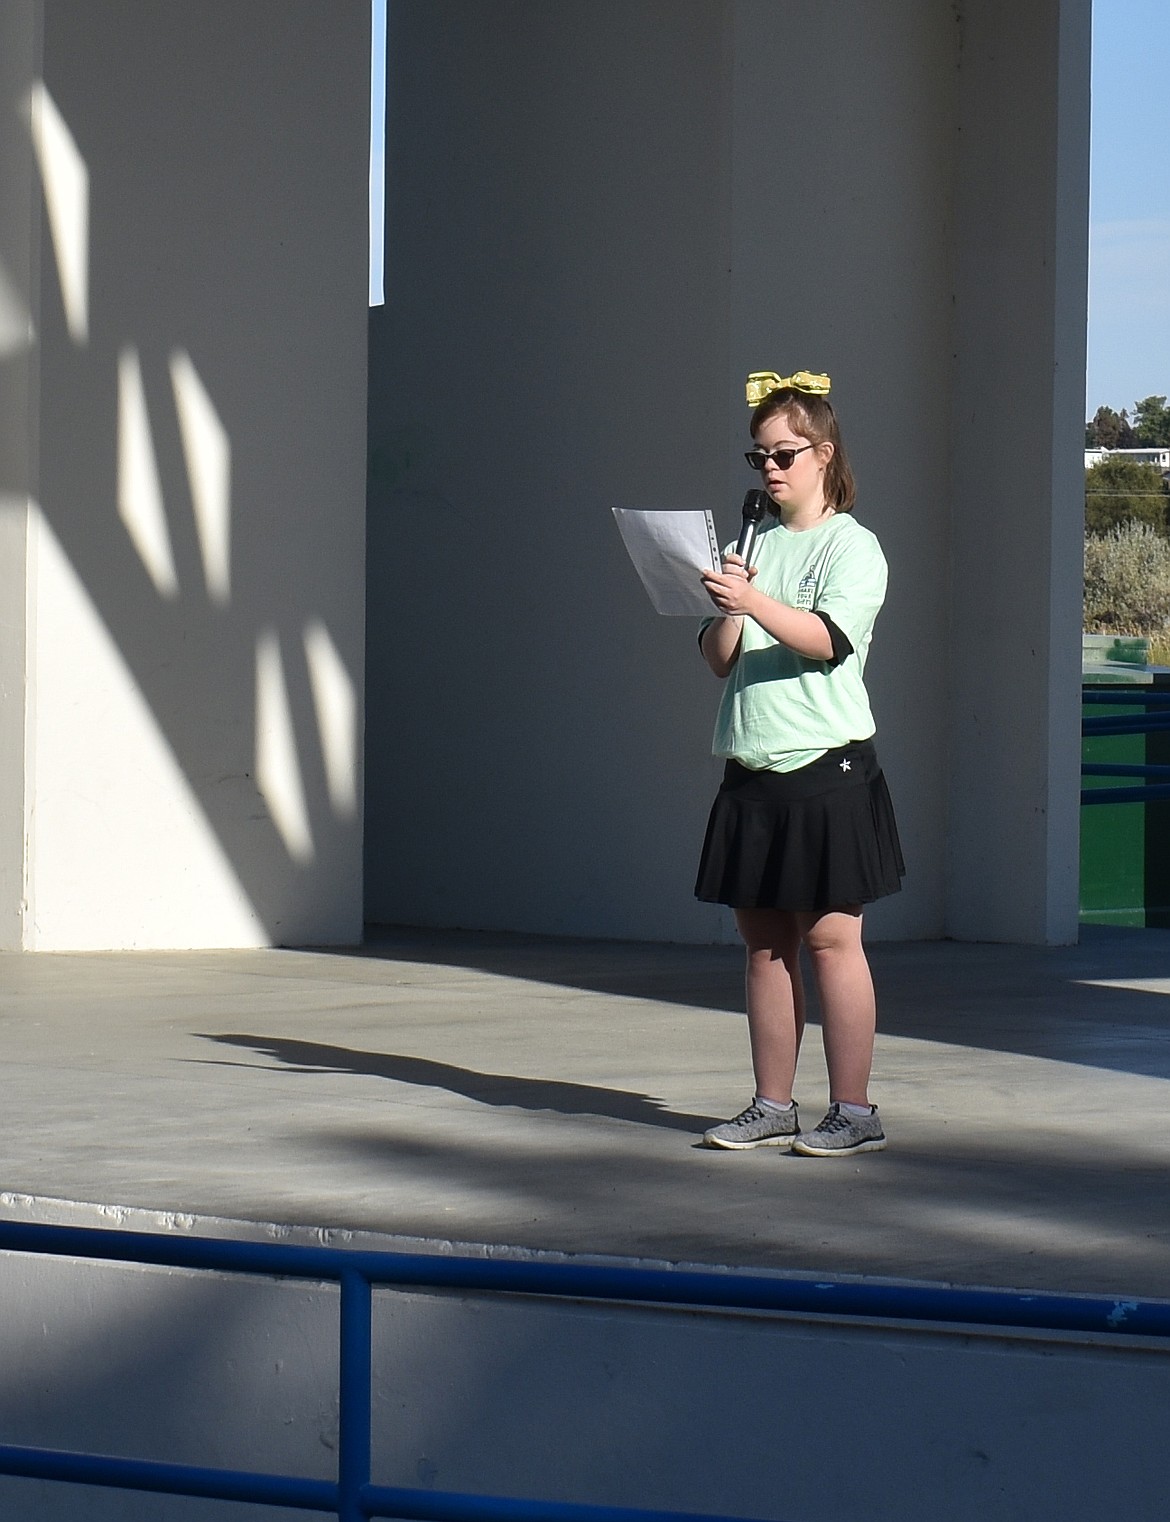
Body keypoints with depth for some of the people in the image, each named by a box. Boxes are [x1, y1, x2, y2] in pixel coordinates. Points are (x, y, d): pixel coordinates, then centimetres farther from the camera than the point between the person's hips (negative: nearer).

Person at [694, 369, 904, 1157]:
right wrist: (726, 607, -10)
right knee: (765, 942, 7)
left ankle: (854, 1110, -3)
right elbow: (720, 659, 9)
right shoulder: (754, 545, 14)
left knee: (830, 937, -6)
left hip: (827, 766, -6)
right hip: (752, 771, 6)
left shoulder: (853, 546, -2)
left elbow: (829, 637, -19)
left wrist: (755, 602, -33)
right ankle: (773, 1106, 13)